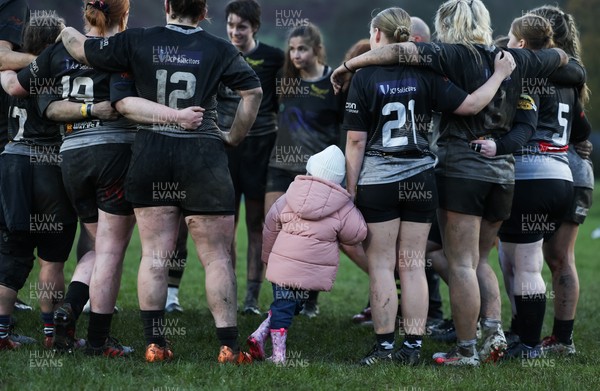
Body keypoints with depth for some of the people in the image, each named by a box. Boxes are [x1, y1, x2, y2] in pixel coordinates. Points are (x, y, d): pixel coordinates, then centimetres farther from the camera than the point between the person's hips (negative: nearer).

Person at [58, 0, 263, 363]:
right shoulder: (219, 50, 2)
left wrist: (67, 31, 31)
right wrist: (234, 137, 8)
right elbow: (254, 91, -2)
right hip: (203, 156, -2)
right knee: (217, 257, 2)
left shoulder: (138, 41, 3)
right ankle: (229, 347, -1)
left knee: (154, 254, 6)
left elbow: (80, 48, 9)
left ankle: (154, 344, 2)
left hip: (150, 154, 2)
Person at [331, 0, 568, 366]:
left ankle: (466, 350, 0)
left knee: (461, 264, -1)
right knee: (479, 260, 19)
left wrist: (349, 65, -13)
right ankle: (494, 330, 3)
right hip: (503, 172, 6)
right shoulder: (515, 60, 8)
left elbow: (403, 51, -20)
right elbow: (560, 57, 25)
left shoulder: (455, 56, -9)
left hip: (461, 171, -6)